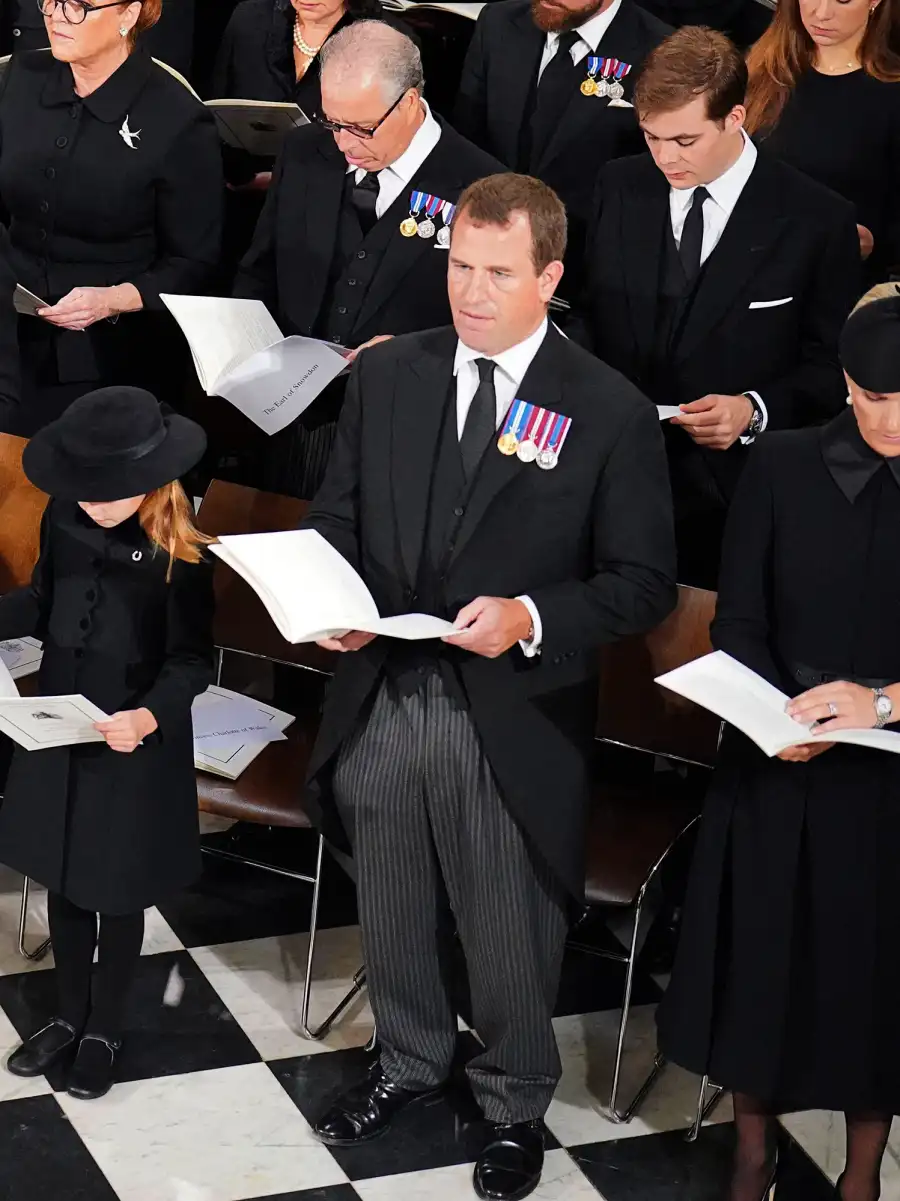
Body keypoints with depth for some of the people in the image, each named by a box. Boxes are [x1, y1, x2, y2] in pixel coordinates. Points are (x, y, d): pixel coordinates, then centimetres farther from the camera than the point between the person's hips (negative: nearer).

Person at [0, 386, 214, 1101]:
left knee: (118, 893, 11)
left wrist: (150, 717, -33)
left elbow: (192, 660, -16)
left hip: (136, 749, -5)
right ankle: (69, 1016, 38)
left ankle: (105, 1030, 32)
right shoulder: (64, 520, -6)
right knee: (62, 880, 17)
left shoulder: (179, 553, -20)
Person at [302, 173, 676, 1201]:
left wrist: (531, 617, -23)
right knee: (391, 918, 23)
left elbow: (644, 582, -7)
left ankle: (514, 1104, 40)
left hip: (512, 722, -4)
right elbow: (336, 514, 11)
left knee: (511, 940, 13)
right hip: (379, 702, 4)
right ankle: (408, 1061, 50)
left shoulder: (610, 412, -11)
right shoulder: (386, 375, 1)